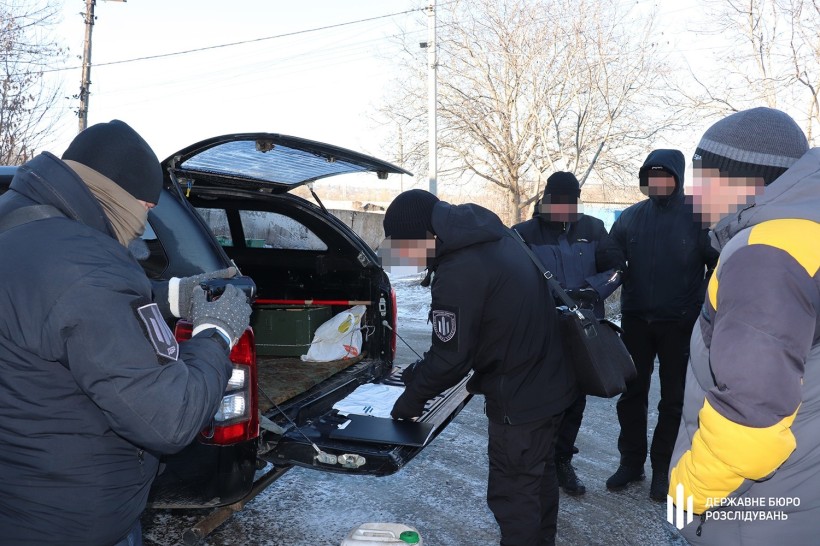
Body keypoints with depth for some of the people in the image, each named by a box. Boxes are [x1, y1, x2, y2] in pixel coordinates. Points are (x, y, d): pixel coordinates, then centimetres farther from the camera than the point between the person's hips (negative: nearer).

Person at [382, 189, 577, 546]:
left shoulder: (458, 272, -26)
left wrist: (413, 396, -2)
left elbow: (451, 356, -19)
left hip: (520, 397, -10)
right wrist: (423, 371, 12)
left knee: (513, 494, 6)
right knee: (538, 477, 26)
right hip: (550, 381, 10)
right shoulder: (493, 236, 4)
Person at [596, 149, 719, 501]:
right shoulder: (630, 217, 2)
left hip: (680, 323, -2)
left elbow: (718, 265, -3)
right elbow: (608, 256, 2)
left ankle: (663, 467, 23)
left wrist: (706, 309, -8)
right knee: (631, 393, 10)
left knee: (673, 398, 10)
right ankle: (631, 460, 25)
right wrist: (615, 265, -19)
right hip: (636, 320, 3)